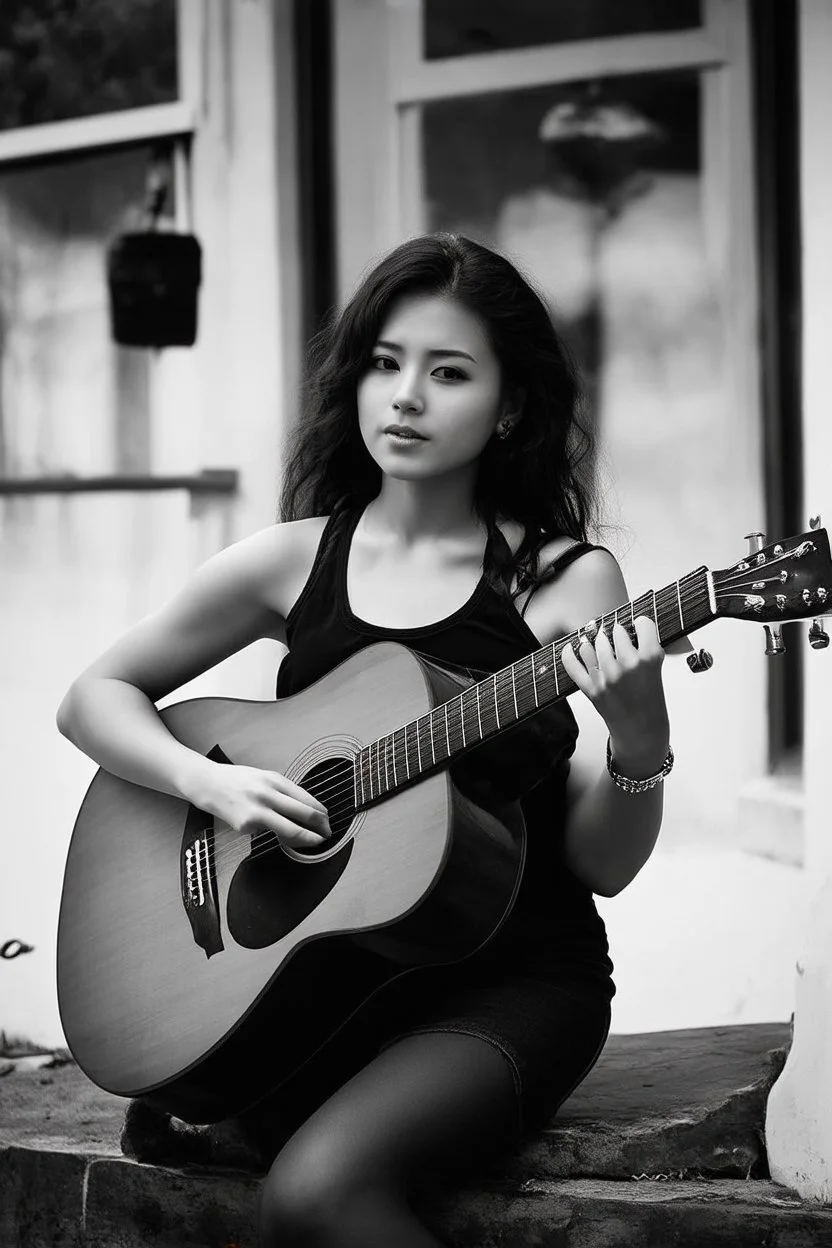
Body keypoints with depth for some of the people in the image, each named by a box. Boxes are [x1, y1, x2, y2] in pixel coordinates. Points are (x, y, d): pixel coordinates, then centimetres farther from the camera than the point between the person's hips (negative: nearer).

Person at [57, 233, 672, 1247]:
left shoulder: (564, 581, -1)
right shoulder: (293, 562, 7)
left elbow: (602, 866, -3)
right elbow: (93, 698, 15)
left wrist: (638, 743, -24)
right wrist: (209, 782, -4)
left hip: (513, 983, -2)